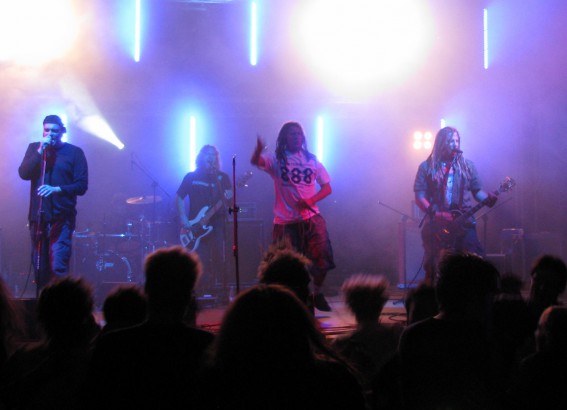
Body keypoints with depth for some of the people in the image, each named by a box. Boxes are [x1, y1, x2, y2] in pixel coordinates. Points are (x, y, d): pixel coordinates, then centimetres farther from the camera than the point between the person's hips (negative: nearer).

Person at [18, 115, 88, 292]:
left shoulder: (74, 152, 3)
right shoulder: (34, 148, 13)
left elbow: (82, 186, -3)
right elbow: (23, 173, -2)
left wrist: (57, 189, -18)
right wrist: (40, 151, -10)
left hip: (62, 217, -3)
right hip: (38, 216, 4)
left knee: (58, 267, -16)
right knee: (40, 267, 5)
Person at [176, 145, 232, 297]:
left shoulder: (222, 177, 9)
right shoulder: (191, 177, 9)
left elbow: (229, 194, -4)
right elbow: (179, 197, 10)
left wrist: (227, 196, -28)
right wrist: (183, 219, -1)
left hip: (217, 222, 0)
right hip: (196, 225, 0)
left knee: (218, 257, -8)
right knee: (203, 260, -4)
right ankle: (208, 289, 2)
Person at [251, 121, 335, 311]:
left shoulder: (312, 160, 10)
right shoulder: (276, 159, 2)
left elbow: (327, 188, 11)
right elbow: (255, 161, -18)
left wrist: (310, 200, -9)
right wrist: (258, 150, -42)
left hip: (311, 218, 2)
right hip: (285, 221, -2)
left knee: (322, 258, -5)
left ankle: (317, 294, 19)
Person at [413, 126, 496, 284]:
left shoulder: (467, 166, 11)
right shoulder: (427, 167, 4)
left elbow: (477, 191, 12)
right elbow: (419, 197, -1)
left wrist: (488, 198, -10)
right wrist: (436, 214, -15)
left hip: (463, 224, 1)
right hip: (436, 226, -1)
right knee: (435, 268, -1)